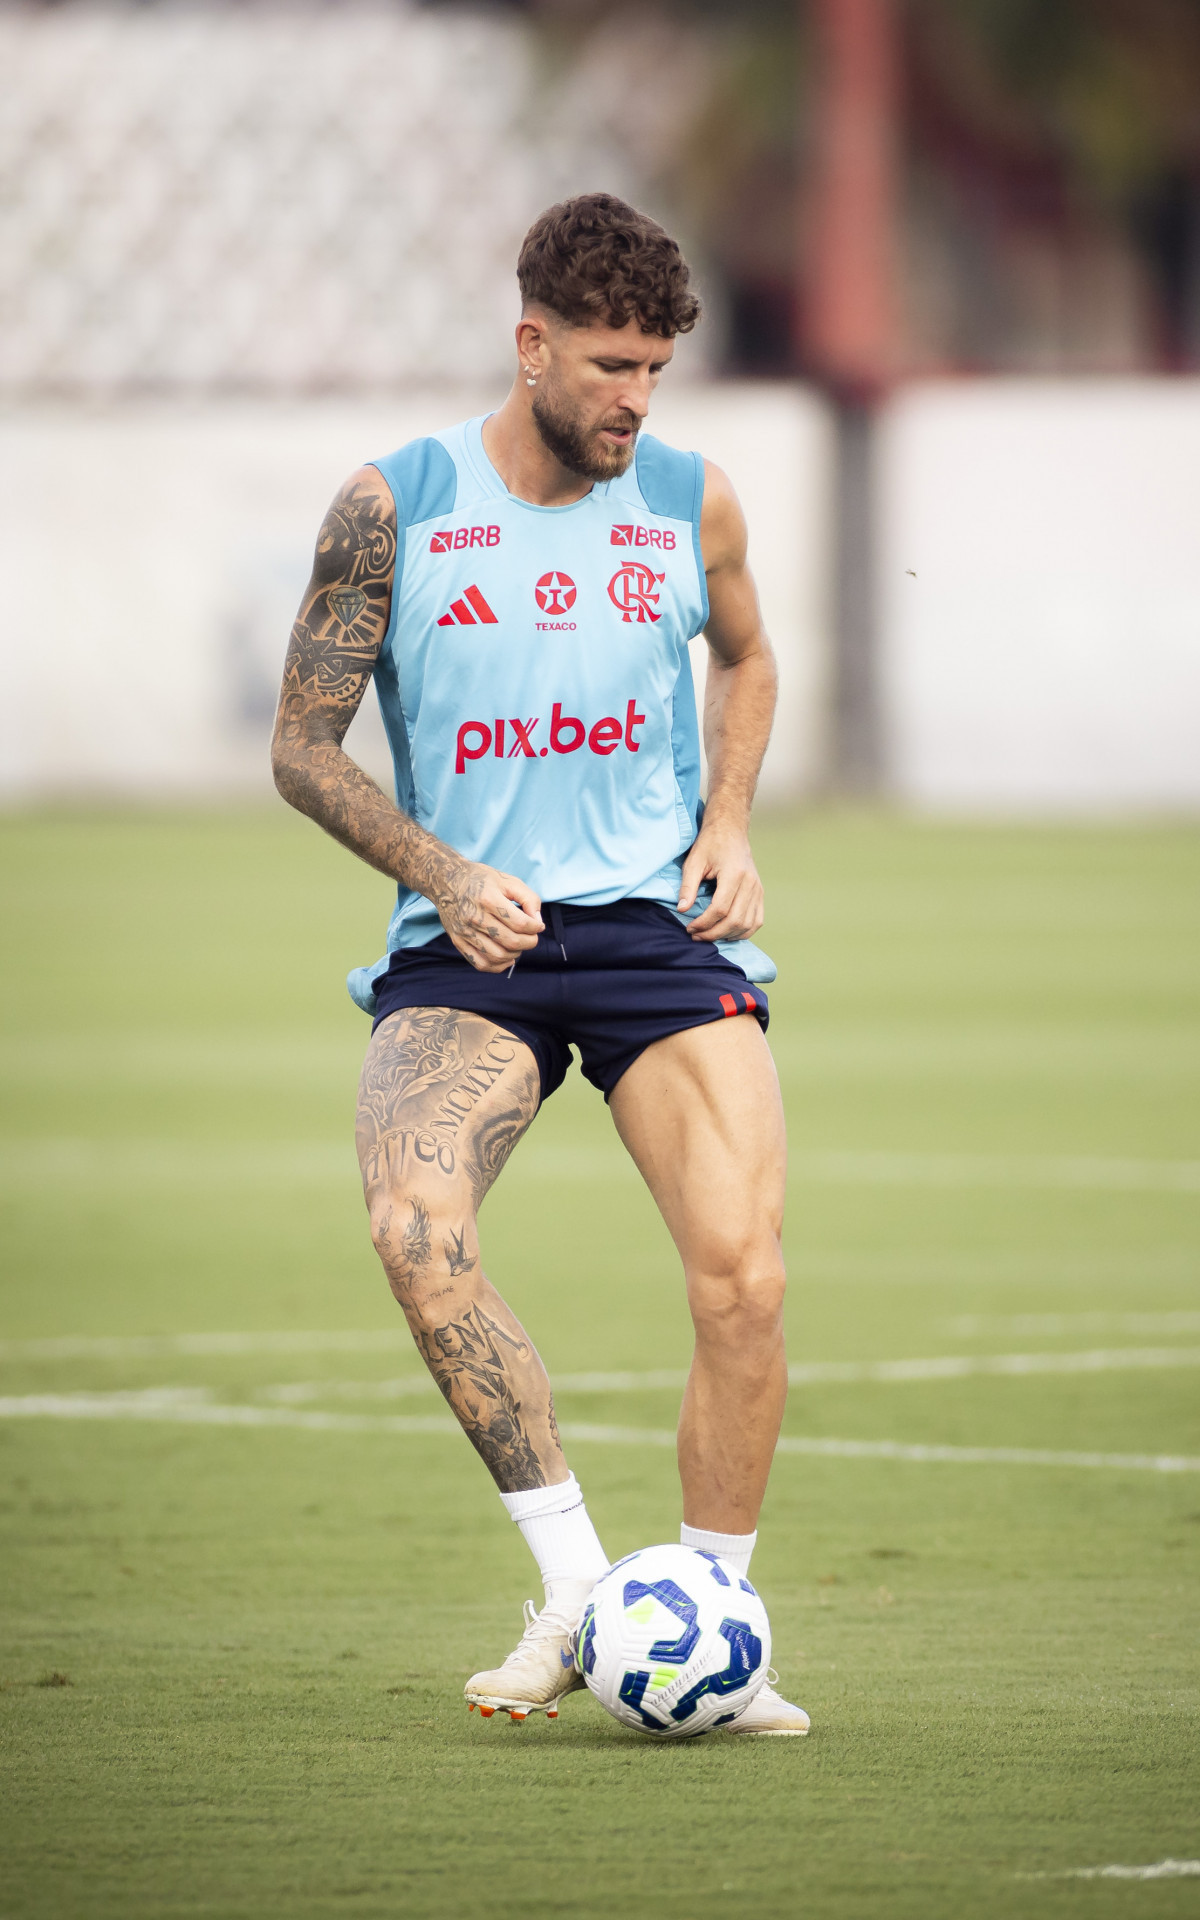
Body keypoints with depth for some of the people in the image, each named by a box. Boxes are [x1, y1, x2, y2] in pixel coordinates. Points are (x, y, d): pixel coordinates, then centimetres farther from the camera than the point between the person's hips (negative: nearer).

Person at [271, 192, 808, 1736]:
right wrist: (443, 877, -10)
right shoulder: (393, 507, -1)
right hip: (466, 945, -1)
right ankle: (574, 1589, -18)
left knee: (744, 1275, -17)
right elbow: (304, 747, 4)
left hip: (657, 926, 2)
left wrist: (726, 826, 10)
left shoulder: (693, 504, 6)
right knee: (414, 1229, -30)